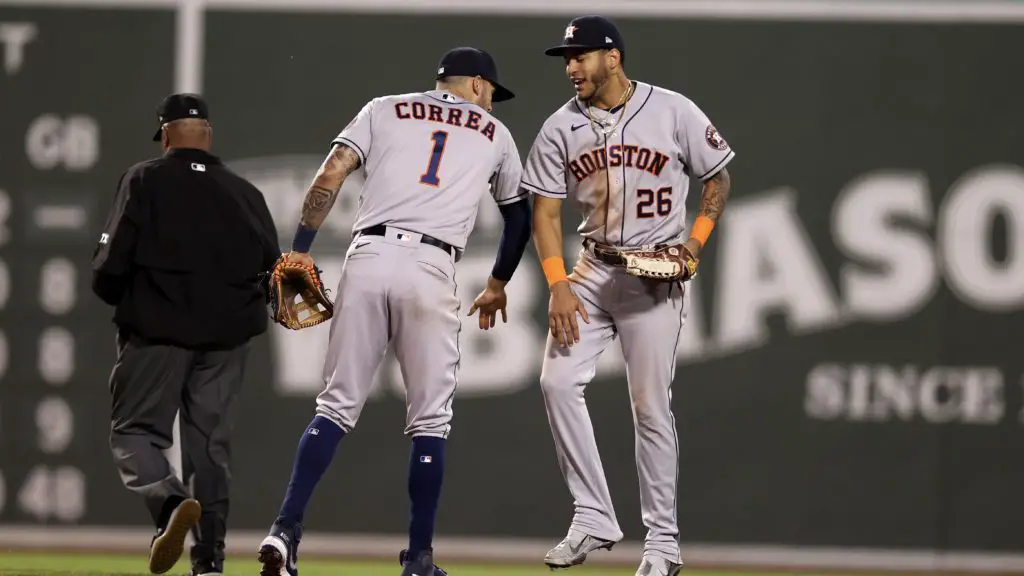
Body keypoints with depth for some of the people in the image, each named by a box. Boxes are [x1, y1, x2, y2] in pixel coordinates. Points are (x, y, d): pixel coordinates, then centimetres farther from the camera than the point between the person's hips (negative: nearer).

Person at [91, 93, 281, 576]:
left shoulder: (144, 181, -3)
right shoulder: (245, 193, 8)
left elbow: (110, 264, -9)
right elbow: (275, 273, 8)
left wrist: (120, 298, 12)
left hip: (157, 332, -4)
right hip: (226, 336, 4)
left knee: (134, 431, 3)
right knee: (211, 442, 10)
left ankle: (170, 502, -27)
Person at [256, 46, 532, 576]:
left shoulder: (385, 110, 19)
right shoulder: (494, 134, 21)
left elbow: (331, 174, 5)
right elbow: (519, 217, 31)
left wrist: (299, 251, 4)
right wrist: (497, 285, 46)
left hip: (367, 259, 1)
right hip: (431, 271, -1)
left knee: (337, 405, 5)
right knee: (429, 419, 7)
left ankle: (286, 530, -10)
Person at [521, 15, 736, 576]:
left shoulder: (673, 112, -7)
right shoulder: (561, 127, 1)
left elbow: (718, 177, 5)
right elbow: (546, 210, 1)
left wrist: (697, 238, -9)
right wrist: (558, 284, -11)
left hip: (655, 274, -4)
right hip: (593, 271, 4)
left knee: (651, 406, -4)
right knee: (558, 381, -11)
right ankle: (593, 519, -3)